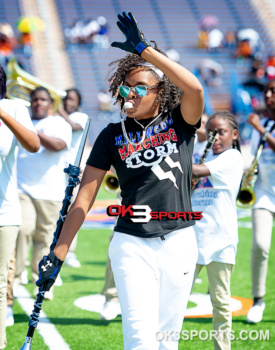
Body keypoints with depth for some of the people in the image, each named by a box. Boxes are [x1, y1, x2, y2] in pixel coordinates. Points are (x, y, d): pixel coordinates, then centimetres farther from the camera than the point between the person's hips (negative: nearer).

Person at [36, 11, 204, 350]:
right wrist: (57, 254, -5)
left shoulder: (179, 123, 3)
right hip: (131, 245, 0)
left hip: (179, 242, 1)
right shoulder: (113, 135, 4)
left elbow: (194, 89, -21)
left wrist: (145, 50, -21)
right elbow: (84, 197, 1)